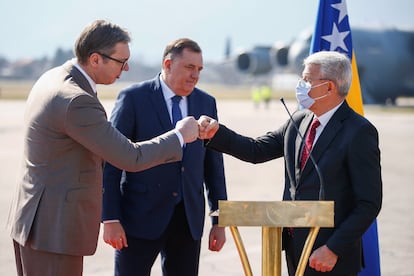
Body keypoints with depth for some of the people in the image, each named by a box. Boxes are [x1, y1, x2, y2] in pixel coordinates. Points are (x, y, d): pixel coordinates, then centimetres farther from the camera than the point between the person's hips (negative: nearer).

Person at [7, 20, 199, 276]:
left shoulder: (53, 78, 7)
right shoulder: (76, 102, -24)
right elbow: (130, 158, -21)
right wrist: (180, 136, -8)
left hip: (35, 221, 10)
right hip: (54, 228, -10)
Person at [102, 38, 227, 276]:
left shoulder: (206, 103, 8)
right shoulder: (133, 98, -5)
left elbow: (214, 164, 11)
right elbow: (112, 161, -6)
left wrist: (220, 220, 8)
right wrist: (110, 219, -12)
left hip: (189, 218, 4)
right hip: (141, 218, -4)